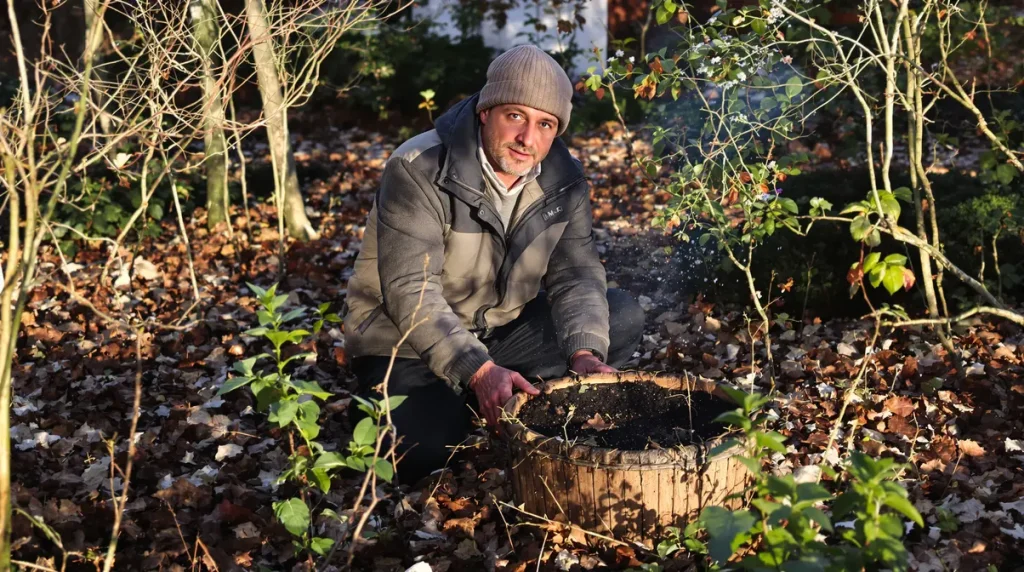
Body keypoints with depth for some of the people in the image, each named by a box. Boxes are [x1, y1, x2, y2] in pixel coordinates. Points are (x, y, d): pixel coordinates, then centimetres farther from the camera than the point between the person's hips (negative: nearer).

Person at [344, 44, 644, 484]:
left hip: (505, 331, 6)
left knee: (624, 317, -8)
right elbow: (411, 293, -30)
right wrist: (477, 370, -42)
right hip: (408, 344, -5)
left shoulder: (563, 179, -5)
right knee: (421, 452, -29)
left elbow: (575, 274, -5)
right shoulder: (418, 171, -24)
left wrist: (585, 353, -25)